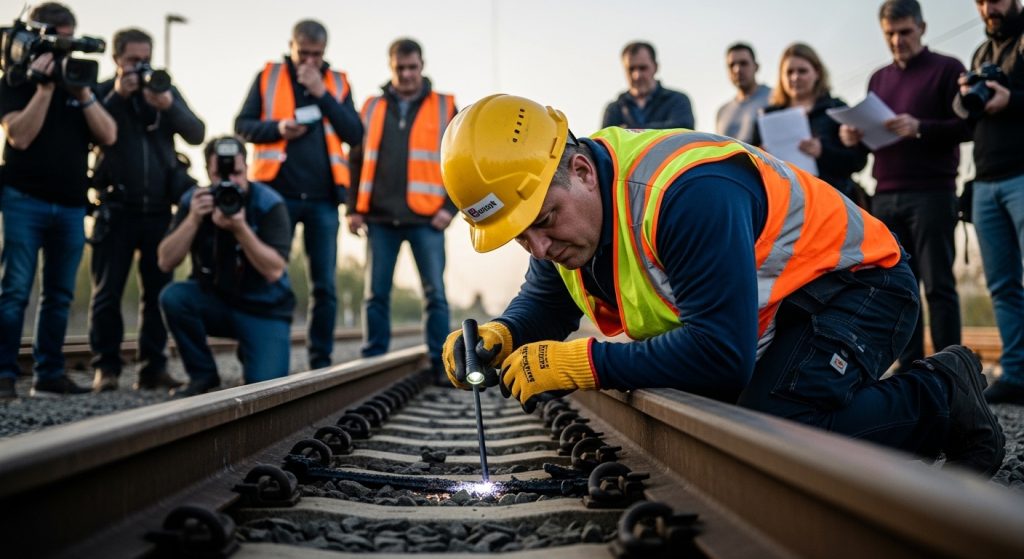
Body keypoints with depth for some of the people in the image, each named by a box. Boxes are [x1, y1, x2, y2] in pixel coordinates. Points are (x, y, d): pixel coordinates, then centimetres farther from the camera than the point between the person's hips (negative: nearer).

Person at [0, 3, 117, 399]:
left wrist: (82, 92, -8)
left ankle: (49, 375, 11)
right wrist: (45, 87, -14)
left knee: (60, 295, 6)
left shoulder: (79, 80, 15)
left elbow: (108, 136, 3)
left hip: (71, 205, 4)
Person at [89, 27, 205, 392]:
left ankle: (153, 368, 8)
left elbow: (196, 134, -2)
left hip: (159, 209, 2)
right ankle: (106, 368, 4)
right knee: (107, 292, -2)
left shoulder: (166, 91, 10)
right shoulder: (102, 93, 4)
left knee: (159, 291, 3)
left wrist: (169, 106, -17)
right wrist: (117, 96, -16)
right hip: (117, 208, -2)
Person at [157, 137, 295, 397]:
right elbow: (166, 262, -13)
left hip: (264, 309, -2)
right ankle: (203, 374, -6)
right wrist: (193, 219, -25)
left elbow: (274, 271, -23)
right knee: (172, 296, -28)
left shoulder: (269, 204, -15)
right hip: (214, 301, 3)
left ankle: (248, 353, 18)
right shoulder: (193, 201, -6)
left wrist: (240, 228, -34)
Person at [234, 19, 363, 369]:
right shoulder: (268, 77, 9)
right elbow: (242, 125, 6)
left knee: (325, 285, 1)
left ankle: (321, 360, 9)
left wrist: (322, 94, -7)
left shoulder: (337, 83, 11)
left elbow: (355, 136, 1)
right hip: (277, 194, -1)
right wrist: (277, 128, -13)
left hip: (322, 198, 1)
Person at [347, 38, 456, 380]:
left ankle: (441, 365, 3)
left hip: (426, 219, -2)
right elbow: (358, 161, 13)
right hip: (380, 217, 2)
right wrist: (354, 208, 5)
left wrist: (450, 206, -4)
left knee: (435, 294, -3)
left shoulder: (444, 108, 7)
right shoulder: (372, 108, 13)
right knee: (376, 294, 5)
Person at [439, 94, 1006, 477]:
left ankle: (941, 398, -5)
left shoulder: (686, 193, -35)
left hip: (853, 283, -9)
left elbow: (720, 355, -37)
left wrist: (579, 363, -37)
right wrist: (498, 338, -16)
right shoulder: (563, 204, -7)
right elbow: (543, 305, 8)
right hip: (779, 308, 10)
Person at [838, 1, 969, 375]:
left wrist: (919, 128, -21)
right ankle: (909, 368, 7)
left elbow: (968, 126, -6)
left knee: (938, 285, -6)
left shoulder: (946, 69, 3)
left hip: (931, 194, -5)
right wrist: (854, 139, -1)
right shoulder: (879, 79, 19)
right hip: (885, 197, 5)